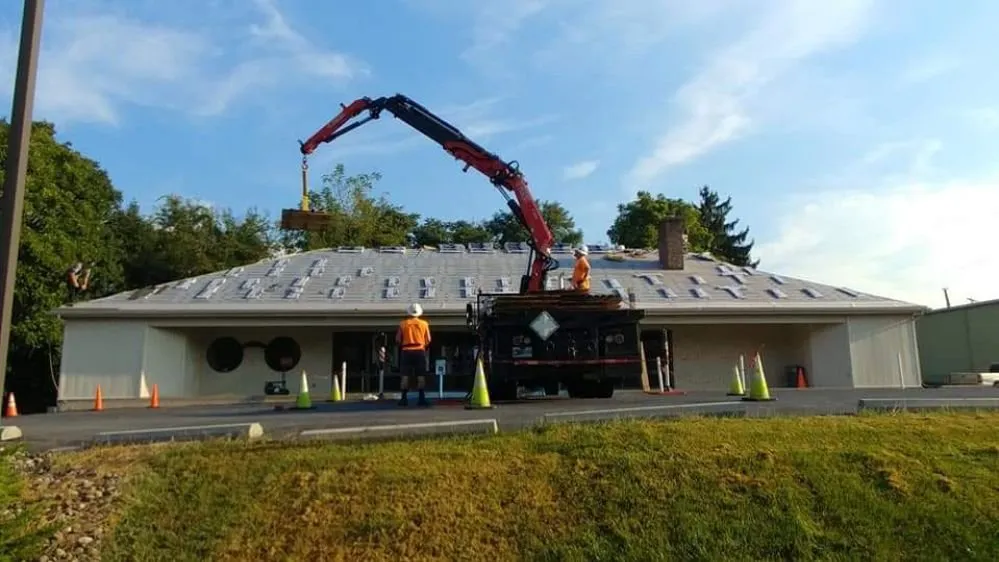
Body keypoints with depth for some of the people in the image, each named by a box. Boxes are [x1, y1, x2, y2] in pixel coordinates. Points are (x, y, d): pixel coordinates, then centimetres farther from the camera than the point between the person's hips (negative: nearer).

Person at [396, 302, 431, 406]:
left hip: (407, 351, 0)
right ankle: (422, 398, -1)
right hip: (420, 351, 0)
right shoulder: (424, 324, 3)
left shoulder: (403, 324, 3)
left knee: (405, 375, 2)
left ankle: (404, 398, 0)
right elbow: (428, 340, 4)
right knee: (421, 375, 2)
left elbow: (398, 340, 4)